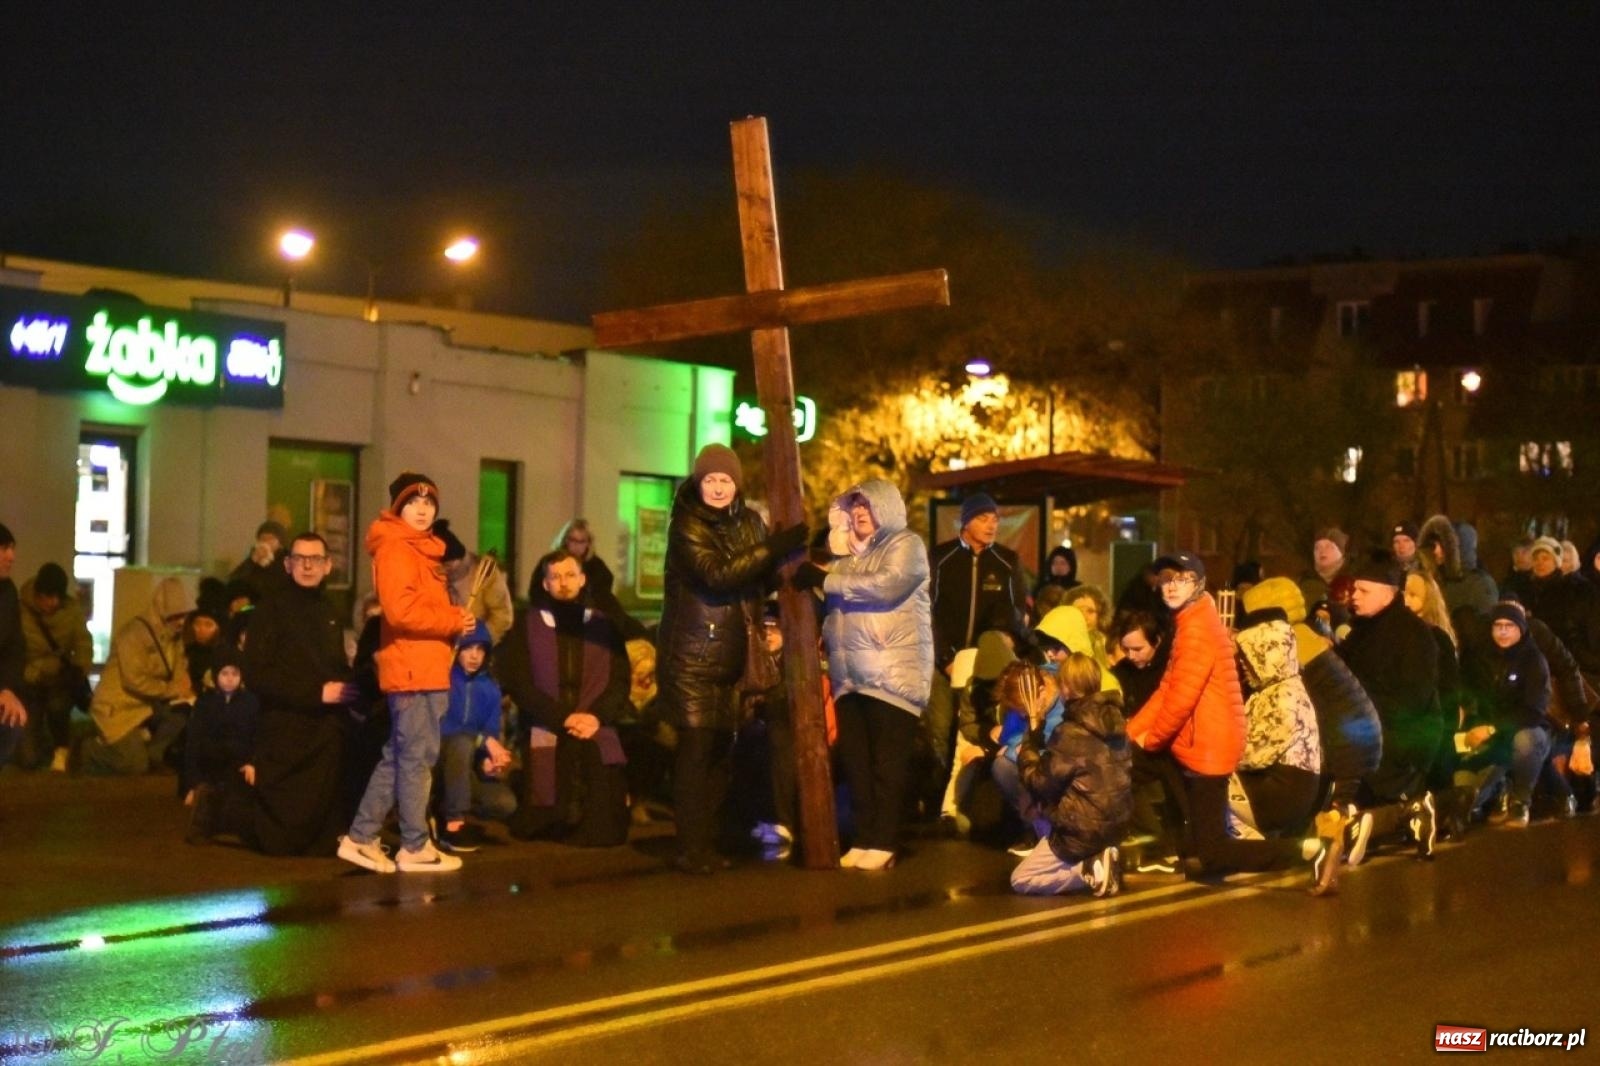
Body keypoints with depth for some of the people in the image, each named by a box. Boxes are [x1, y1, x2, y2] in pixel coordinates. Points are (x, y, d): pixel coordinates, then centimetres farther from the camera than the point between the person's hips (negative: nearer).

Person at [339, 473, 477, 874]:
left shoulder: (422, 549, 21)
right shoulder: (395, 548, -11)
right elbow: (401, 610, -22)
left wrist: (456, 617, 6)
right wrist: (454, 622, -13)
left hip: (426, 669, 10)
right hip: (412, 669, -10)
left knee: (398, 756, 13)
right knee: (418, 756, -4)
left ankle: (361, 838, 17)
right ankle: (415, 848, 3)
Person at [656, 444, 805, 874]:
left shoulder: (749, 522, 9)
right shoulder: (687, 525, -10)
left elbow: (765, 575, 14)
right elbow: (717, 573, -24)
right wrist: (779, 545, -25)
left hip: (733, 655, 6)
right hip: (691, 655, -6)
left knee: (721, 748, 7)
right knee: (696, 747, -8)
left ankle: (708, 842, 16)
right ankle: (690, 850, -4)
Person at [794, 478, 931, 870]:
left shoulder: (906, 545, 1)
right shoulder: (850, 555, 22)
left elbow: (887, 585, -17)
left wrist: (825, 580, -13)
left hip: (892, 673, -6)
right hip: (851, 674, 6)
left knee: (887, 762, -7)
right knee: (855, 760, 2)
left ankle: (883, 843, -5)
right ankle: (864, 839, 7)